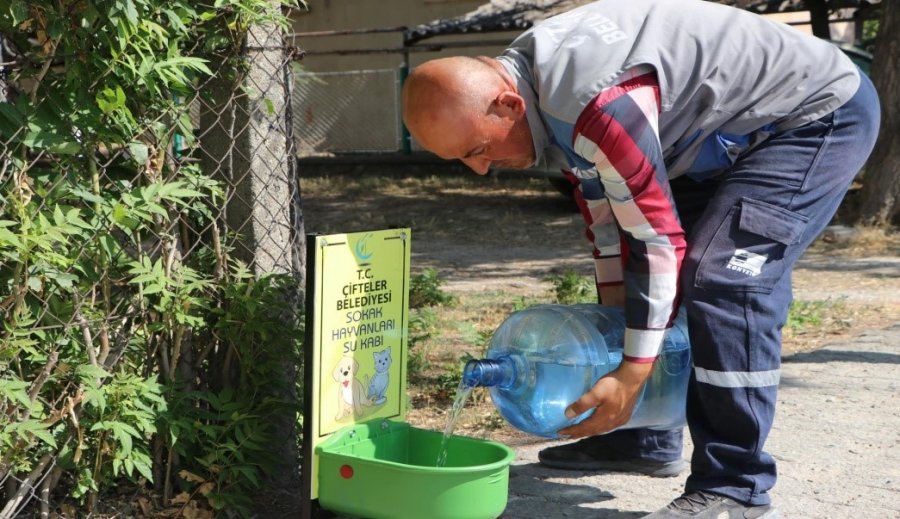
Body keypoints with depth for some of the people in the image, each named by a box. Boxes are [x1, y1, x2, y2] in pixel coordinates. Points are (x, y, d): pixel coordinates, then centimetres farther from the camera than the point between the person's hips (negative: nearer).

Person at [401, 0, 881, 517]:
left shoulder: (594, 103, -35)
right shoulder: (532, 75, -4)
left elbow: (659, 240, -29)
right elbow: (602, 203, 5)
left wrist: (631, 375, -23)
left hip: (821, 114, -10)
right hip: (743, 131, 10)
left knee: (721, 279, -23)